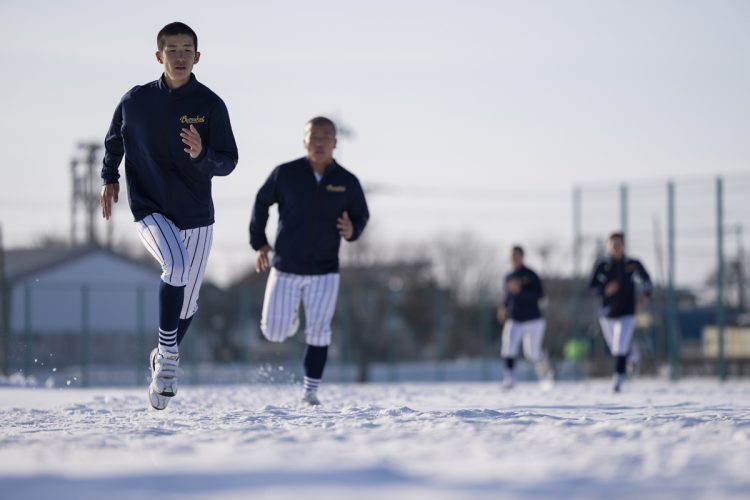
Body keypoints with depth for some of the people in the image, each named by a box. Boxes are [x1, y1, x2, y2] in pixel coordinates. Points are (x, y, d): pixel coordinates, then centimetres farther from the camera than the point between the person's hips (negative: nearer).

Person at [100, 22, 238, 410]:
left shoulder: (210, 105, -5)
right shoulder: (136, 101, -2)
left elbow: (228, 162, -7)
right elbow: (114, 141, 18)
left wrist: (201, 155, -26)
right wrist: (109, 178, 8)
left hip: (196, 214, 2)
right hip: (150, 209, -2)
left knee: (187, 302, 10)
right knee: (176, 266, -30)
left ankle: (165, 359, 37)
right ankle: (167, 357, -21)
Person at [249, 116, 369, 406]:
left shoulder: (347, 182, -6)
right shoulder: (285, 174, -8)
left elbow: (361, 216, 8)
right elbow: (261, 203, 7)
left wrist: (352, 230, -15)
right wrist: (259, 243, 5)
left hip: (324, 272, 0)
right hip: (285, 268, 0)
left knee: (318, 332, -5)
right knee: (275, 333, 3)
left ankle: (310, 390, 7)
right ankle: (290, 316, 38)